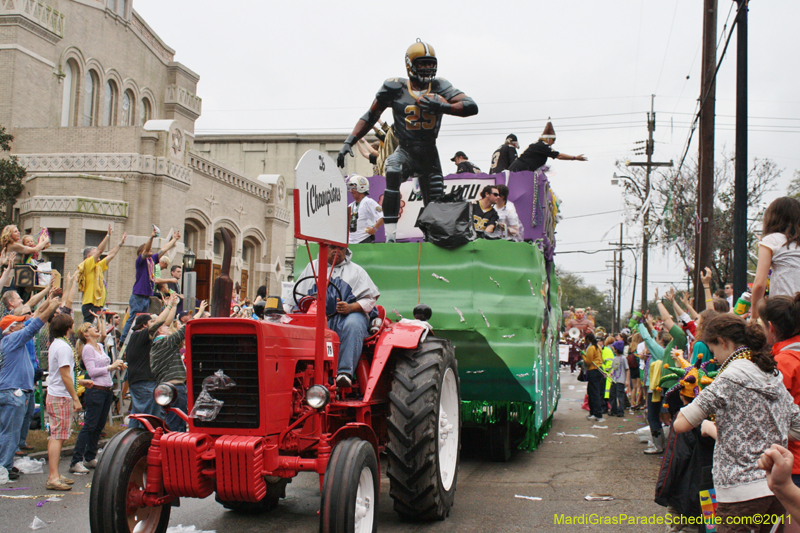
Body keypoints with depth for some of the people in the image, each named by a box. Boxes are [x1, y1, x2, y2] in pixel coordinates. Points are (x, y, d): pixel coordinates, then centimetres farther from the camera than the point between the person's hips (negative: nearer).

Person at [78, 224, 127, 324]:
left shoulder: (98, 267, 19)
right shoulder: (87, 265, -4)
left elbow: (111, 255, 26)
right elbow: (100, 250, -12)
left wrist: (121, 243, 30)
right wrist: (108, 235, -12)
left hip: (98, 305, 9)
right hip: (91, 306, -9)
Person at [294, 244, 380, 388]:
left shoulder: (356, 270, 20)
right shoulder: (312, 266, 26)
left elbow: (370, 298, 9)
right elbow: (299, 295, 23)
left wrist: (350, 307, -11)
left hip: (348, 316, -1)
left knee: (353, 324, -37)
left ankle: (345, 372, -43)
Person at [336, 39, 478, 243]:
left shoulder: (440, 87, -1)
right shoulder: (395, 88, -5)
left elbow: (472, 107, -12)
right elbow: (370, 117, 3)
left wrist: (442, 106, -29)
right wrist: (349, 142, -6)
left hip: (430, 154, 3)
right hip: (405, 151, -3)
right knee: (392, 169, -35)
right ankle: (390, 235, -34)